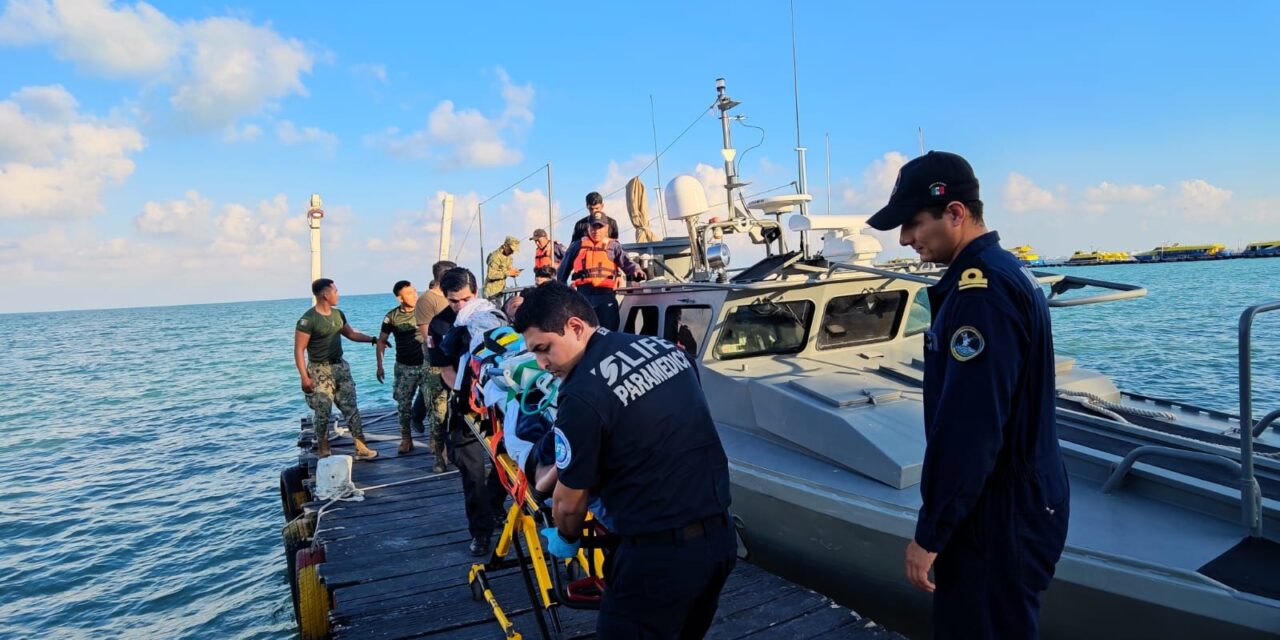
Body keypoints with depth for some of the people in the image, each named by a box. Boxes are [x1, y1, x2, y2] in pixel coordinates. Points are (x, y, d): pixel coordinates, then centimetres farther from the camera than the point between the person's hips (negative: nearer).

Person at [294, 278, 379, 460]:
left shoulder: (338, 314, 6)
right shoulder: (307, 320, -16)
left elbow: (351, 334, 20)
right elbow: (299, 350, -15)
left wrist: (373, 339, 11)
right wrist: (304, 377, -19)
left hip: (340, 366, 7)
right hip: (320, 371, -6)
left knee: (351, 408, 4)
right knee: (323, 413, 0)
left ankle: (361, 448, 7)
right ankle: (323, 453, 15)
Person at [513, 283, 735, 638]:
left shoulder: (582, 396, -18)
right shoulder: (667, 348, 4)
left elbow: (570, 503, -5)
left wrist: (565, 539, 16)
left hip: (659, 554, -7)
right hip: (721, 536, 8)